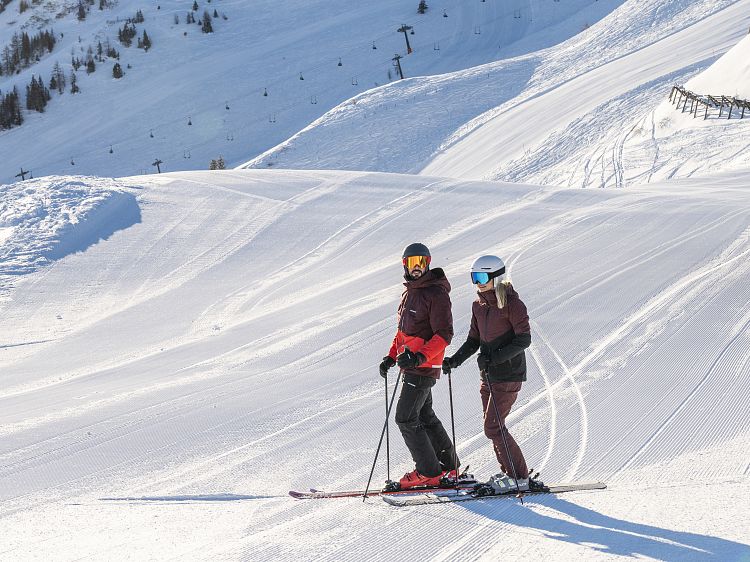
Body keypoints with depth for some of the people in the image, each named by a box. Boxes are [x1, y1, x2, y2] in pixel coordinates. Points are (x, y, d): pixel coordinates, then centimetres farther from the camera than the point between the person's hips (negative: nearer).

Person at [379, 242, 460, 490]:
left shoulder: (437, 294, -15)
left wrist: (420, 356, -30)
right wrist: (392, 357, 17)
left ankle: (428, 472, -2)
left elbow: (444, 335, -19)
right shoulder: (409, 292, 14)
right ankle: (448, 467, 24)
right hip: (411, 367, 9)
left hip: (423, 368, -9)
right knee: (425, 416, 15)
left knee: (405, 418, -9)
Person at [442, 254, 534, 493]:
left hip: (508, 375, -8)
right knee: (493, 427, 10)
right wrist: (455, 360, -1)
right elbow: (474, 340, 15)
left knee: (493, 427, -10)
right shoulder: (479, 305, 9)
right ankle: (509, 472, 21)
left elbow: (524, 339, -17)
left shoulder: (512, 303, -14)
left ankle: (519, 477, -3)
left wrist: (494, 357, -25)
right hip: (488, 375, 8)